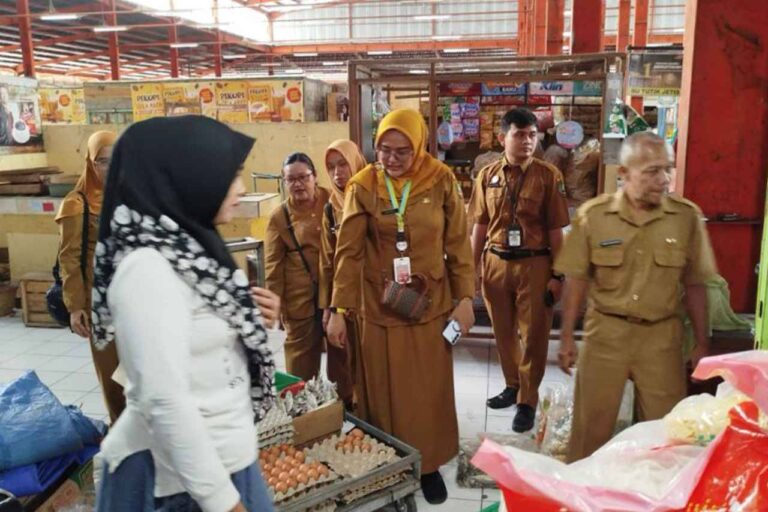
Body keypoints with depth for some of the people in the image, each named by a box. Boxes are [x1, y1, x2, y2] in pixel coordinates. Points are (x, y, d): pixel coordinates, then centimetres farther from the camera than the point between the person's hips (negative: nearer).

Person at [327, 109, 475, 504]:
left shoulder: (441, 181, -5)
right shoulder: (363, 186, -6)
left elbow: (458, 244, 0)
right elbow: (348, 251, -5)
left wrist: (465, 298, -2)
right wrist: (339, 309, -7)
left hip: (431, 304, 1)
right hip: (380, 307, 0)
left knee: (430, 390, 11)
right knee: (385, 392, 9)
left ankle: (430, 465, 29)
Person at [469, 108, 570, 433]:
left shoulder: (548, 175, -5)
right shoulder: (487, 175, 3)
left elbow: (555, 230, -4)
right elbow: (480, 226, 8)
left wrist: (557, 275, -6)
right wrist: (471, 268, 7)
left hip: (534, 264, -3)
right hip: (496, 263, 3)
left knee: (533, 334, 6)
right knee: (503, 331, 15)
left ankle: (527, 401, 20)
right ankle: (513, 385, 36)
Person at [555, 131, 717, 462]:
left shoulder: (687, 216, -3)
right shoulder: (593, 214, -7)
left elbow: (694, 285, 4)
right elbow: (576, 280, -2)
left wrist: (702, 343, 6)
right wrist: (566, 337, -2)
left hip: (662, 335, 1)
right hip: (606, 332, -1)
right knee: (592, 424, 11)